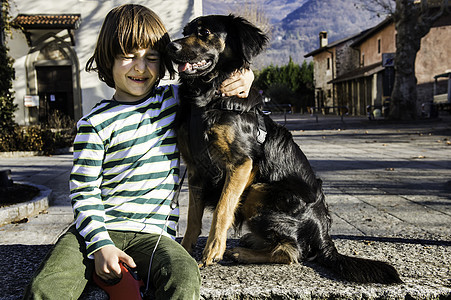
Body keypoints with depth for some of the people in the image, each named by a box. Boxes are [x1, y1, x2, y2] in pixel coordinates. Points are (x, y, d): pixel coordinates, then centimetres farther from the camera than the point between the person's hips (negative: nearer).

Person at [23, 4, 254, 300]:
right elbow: (84, 192, -1)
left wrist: (242, 78, 1)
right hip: (96, 229, -1)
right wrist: (101, 245, -15)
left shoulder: (175, 99, 10)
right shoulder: (95, 123, 0)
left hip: (153, 233, 2)